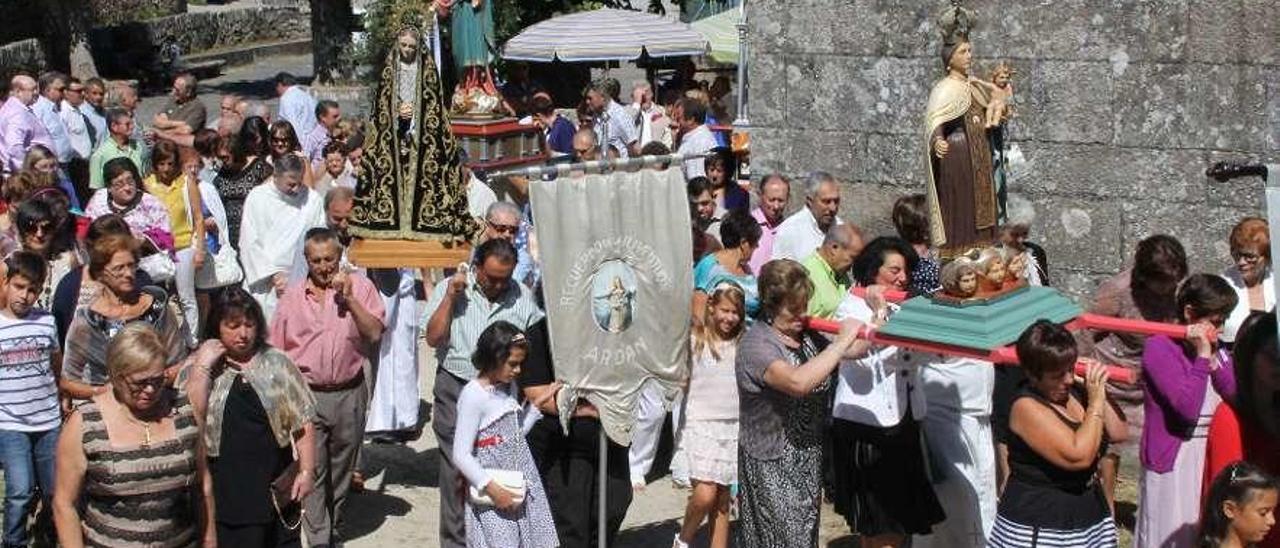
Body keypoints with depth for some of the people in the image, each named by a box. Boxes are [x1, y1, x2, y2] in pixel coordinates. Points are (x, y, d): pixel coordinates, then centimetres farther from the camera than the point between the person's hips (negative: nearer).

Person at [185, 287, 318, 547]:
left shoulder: (276, 363, 3)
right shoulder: (199, 369, 3)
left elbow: (302, 421, 3)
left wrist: (306, 471, -4)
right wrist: (204, 366, -14)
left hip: (275, 483, 1)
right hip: (222, 488, -1)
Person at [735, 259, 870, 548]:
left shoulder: (806, 334, 5)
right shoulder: (756, 345, -18)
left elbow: (855, 350, 14)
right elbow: (798, 382, -34)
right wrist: (842, 340, -27)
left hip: (809, 461, 7)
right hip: (772, 467, -7)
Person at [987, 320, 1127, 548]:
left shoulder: (1073, 392, 5)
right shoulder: (1027, 407, -18)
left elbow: (1119, 434, 6)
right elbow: (1079, 456, -26)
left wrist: (1099, 394, -6)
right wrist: (1095, 402, -18)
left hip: (1086, 516, 8)